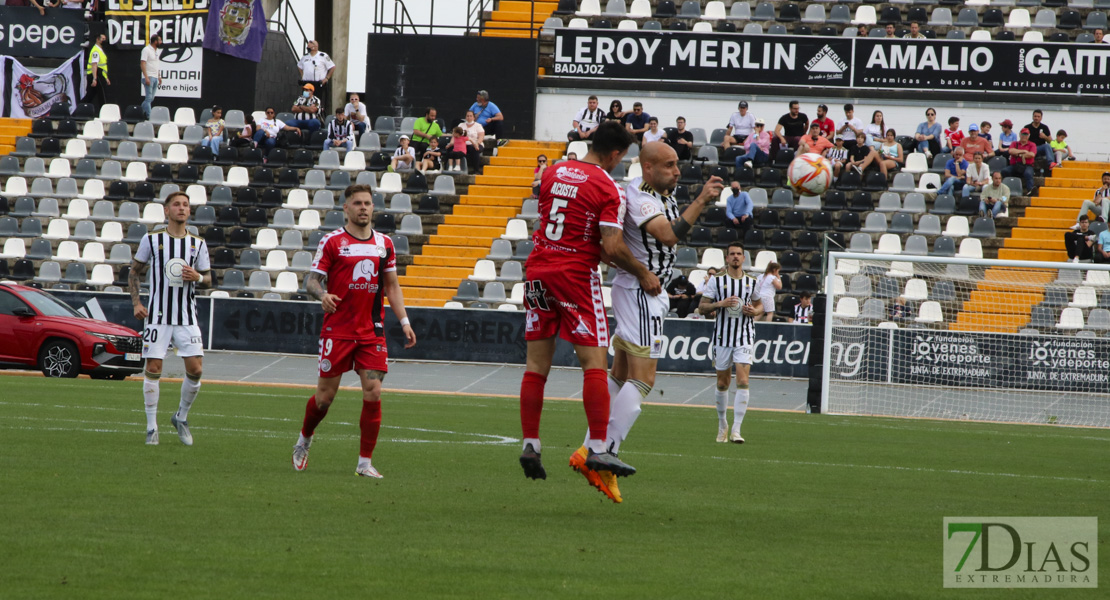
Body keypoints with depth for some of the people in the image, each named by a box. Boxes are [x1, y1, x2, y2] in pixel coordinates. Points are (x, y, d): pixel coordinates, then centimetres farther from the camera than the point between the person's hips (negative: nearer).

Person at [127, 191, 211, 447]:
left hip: (187, 317, 2)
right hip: (156, 315, -2)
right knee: (153, 369, -5)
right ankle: (152, 427, 5)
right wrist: (136, 303, -4)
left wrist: (198, 278, -10)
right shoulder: (151, 240, 1)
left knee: (195, 369, -7)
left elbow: (208, 279, 13)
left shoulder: (198, 244, 7)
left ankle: (181, 418, 15)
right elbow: (134, 272, 9)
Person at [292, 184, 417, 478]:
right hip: (337, 330, -3)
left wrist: (404, 321, 8)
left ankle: (365, 462, -2)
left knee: (373, 393, -8)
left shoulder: (384, 243, 11)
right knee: (326, 395, 2)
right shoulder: (332, 242, -2)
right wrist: (322, 294, -25)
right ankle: (303, 440, 31)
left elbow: (392, 286, 17)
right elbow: (312, 279, -3)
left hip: (372, 331, 3)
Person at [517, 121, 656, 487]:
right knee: (595, 361, -3)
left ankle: (530, 444, 8)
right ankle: (597, 448, -10)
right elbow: (612, 248, -17)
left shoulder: (554, 173, 9)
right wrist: (643, 274, -2)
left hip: (538, 270, 6)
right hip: (577, 275, -6)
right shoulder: (608, 189, -10)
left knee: (537, 363, 9)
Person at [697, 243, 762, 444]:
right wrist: (720, 304, -16)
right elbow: (702, 307, 0)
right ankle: (722, 424, 28)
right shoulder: (716, 281, 2)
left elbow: (759, 306, 21)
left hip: (745, 338, 0)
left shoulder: (751, 282, 8)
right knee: (722, 382, 7)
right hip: (722, 337, 0)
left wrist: (754, 311, -3)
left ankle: (736, 430, -17)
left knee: (742, 381, -14)